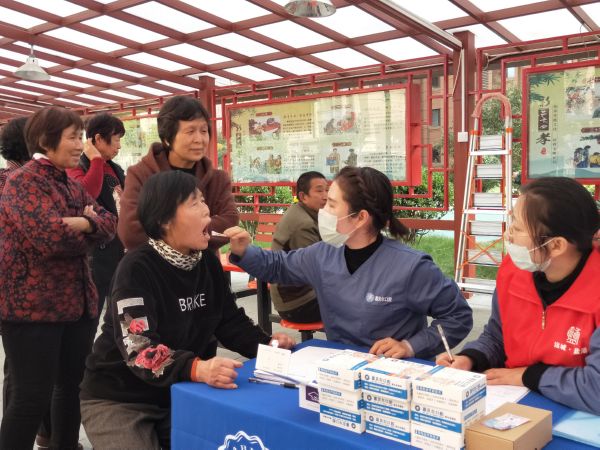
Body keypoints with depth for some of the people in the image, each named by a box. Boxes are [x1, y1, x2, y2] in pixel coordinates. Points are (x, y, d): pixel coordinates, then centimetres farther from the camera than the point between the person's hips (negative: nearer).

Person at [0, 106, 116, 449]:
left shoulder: (72, 186, 13)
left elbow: (109, 225, 1)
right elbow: (53, 236, -25)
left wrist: (82, 223, -18)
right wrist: (88, 228, -7)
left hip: (78, 303, 8)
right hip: (33, 307, -8)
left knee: (73, 387, 16)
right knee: (33, 397, -1)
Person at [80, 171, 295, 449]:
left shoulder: (208, 263, 0)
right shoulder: (136, 269, -21)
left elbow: (230, 321, 4)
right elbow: (139, 350, -30)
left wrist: (266, 344, -14)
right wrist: (197, 369, -47)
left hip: (180, 393, 6)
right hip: (118, 399, -5)